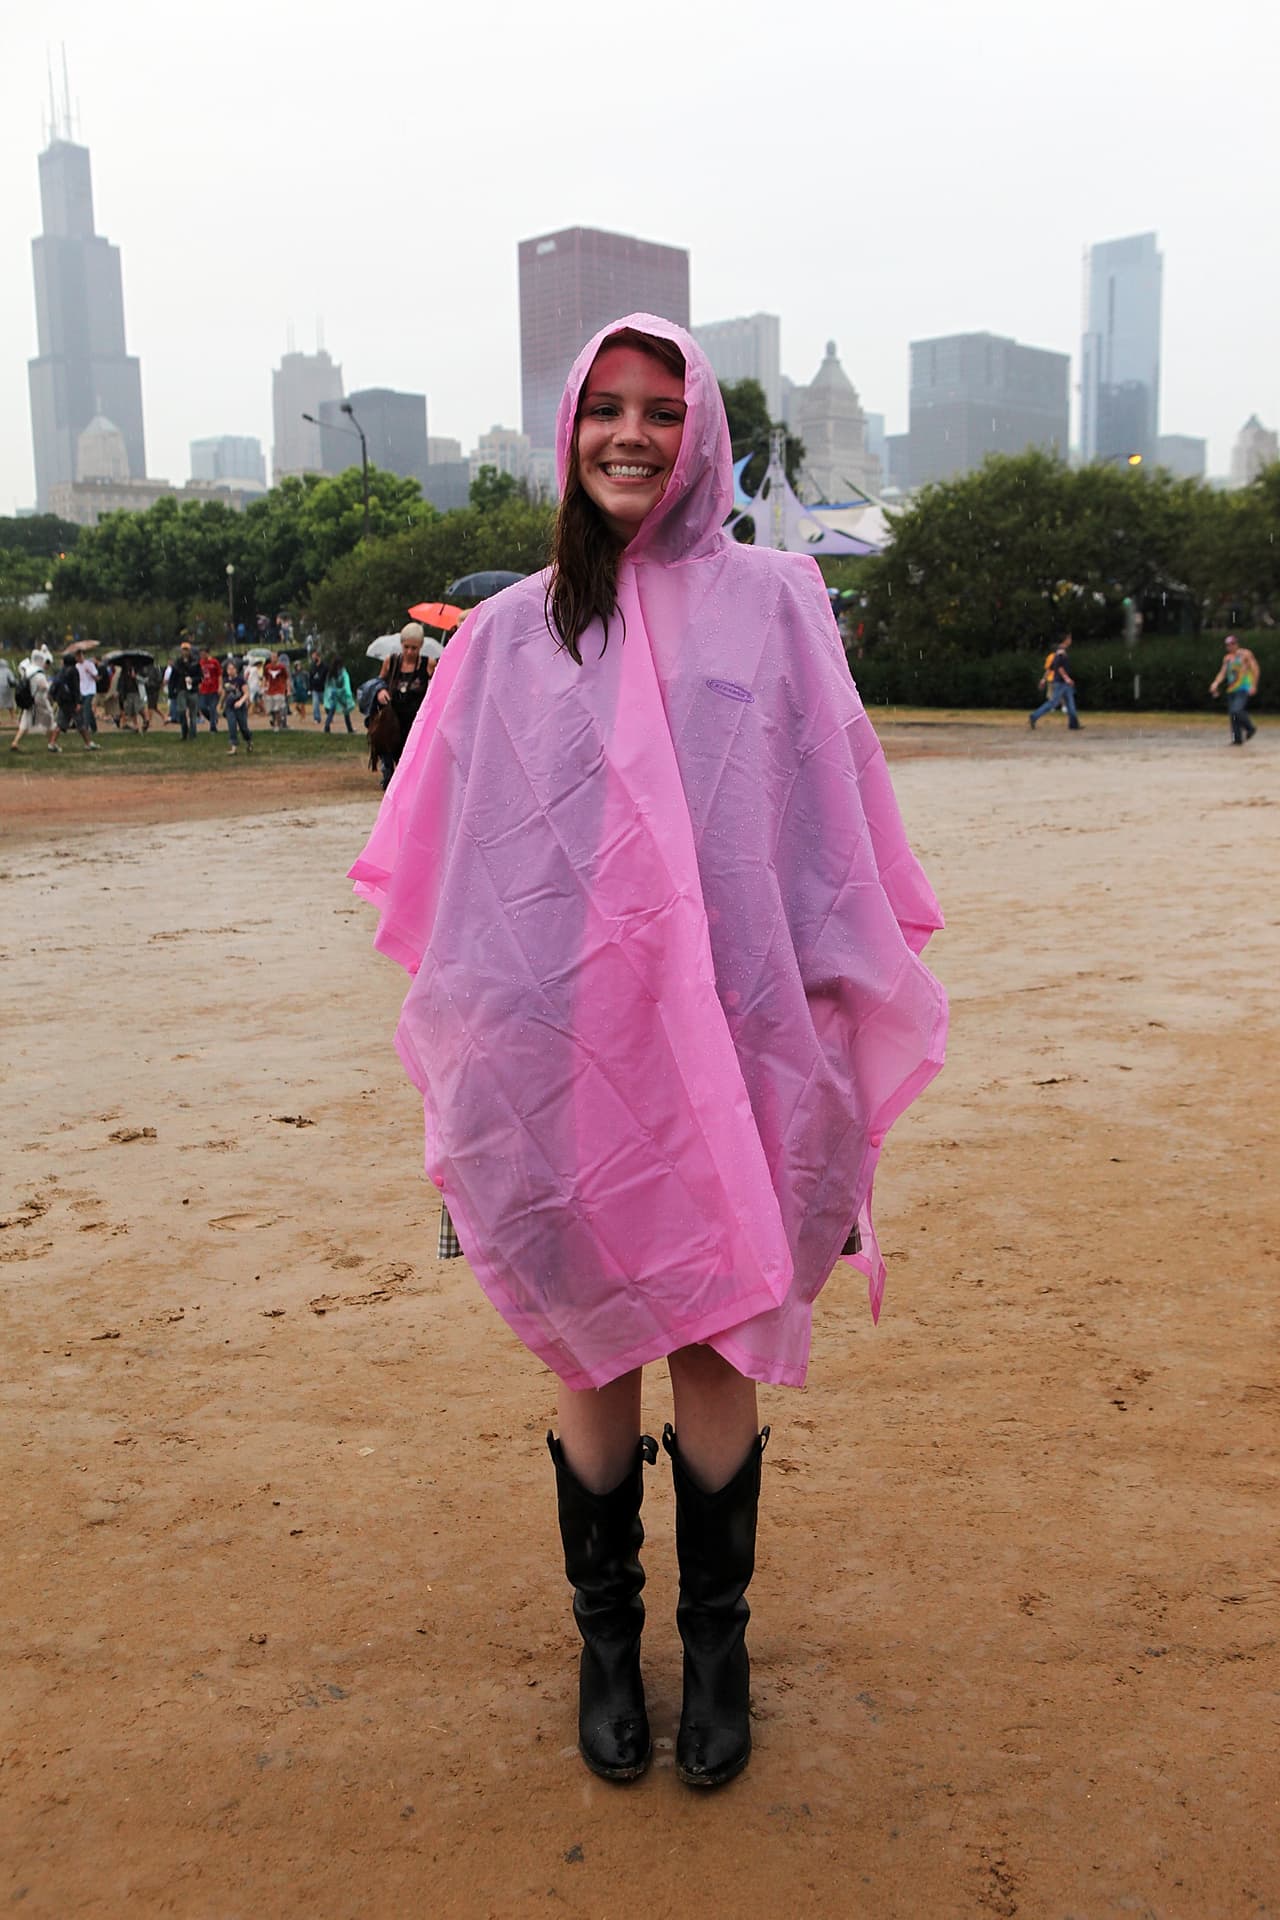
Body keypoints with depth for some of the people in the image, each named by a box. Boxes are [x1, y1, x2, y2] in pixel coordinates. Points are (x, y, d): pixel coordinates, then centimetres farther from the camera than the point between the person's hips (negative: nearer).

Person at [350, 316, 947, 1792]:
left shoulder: (771, 604, 3)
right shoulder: (511, 633, 6)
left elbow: (832, 837, 2)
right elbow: (450, 866, 8)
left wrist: (834, 1031, -2)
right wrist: (466, 1054, 5)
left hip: (728, 1044, -1)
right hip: (563, 1047, 1)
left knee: (716, 1346, 8)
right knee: (591, 1350, 11)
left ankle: (715, 1640, 28)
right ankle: (605, 1636, 30)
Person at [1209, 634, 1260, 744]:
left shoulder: (1245, 654, -1)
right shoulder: (1227, 658, 16)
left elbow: (1255, 670, -4)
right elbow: (1222, 673, 11)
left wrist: (1254, 686, -11)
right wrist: (1215, 683, -7)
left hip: (1244, 689, -7)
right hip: (1231, 690, 7)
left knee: (1236, 711, -23)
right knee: (1232, 715, 2)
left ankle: (1250, 728, -1)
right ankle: (1237, 739, 8)